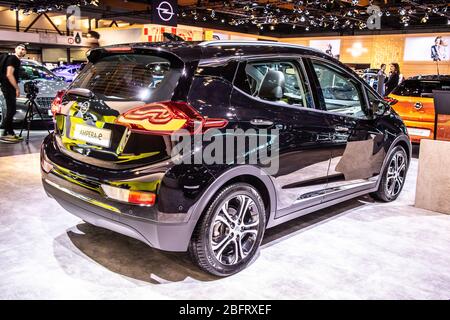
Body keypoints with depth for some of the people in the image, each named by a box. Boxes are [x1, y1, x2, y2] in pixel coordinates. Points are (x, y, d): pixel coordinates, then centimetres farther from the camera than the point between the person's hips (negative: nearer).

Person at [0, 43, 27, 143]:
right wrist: (17, 88, -19)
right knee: (11, 110, -13)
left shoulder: (17, 60, 18)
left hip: (10, 87, 10)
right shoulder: (12, 58, -11)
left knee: (11, 111, 11)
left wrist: (15, 88, 19)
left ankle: (10, 133, 15)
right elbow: (9, 75, -20)